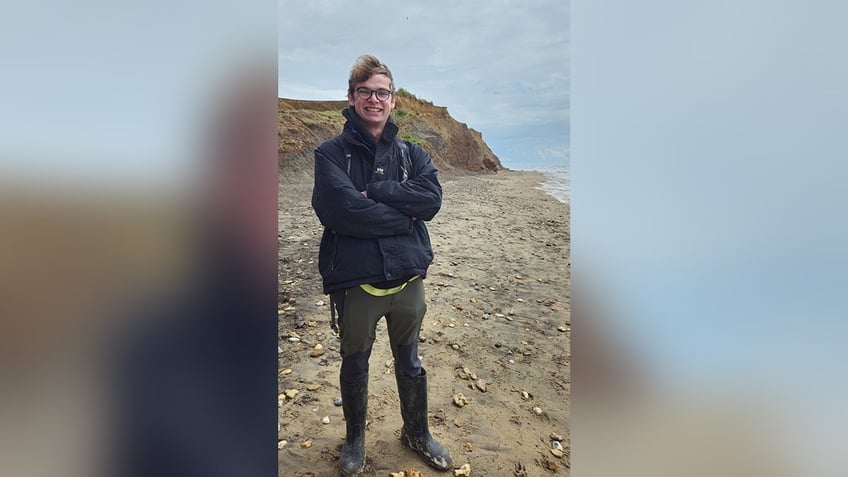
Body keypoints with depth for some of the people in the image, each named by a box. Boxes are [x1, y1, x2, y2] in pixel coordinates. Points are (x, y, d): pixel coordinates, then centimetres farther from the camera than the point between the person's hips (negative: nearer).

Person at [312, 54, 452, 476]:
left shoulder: (412, 154, 5)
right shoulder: (331, 154, -6)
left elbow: (431, 199, -14)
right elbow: (343, 211, -22)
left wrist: (373, 191, -20)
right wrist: (403, 216, -15)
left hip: (408, 279, 3)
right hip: (356, 283, -2)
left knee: (409, 365, 21)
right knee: (354, 367, 18)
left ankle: (417, 434, 45)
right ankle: (355, 439, 44)